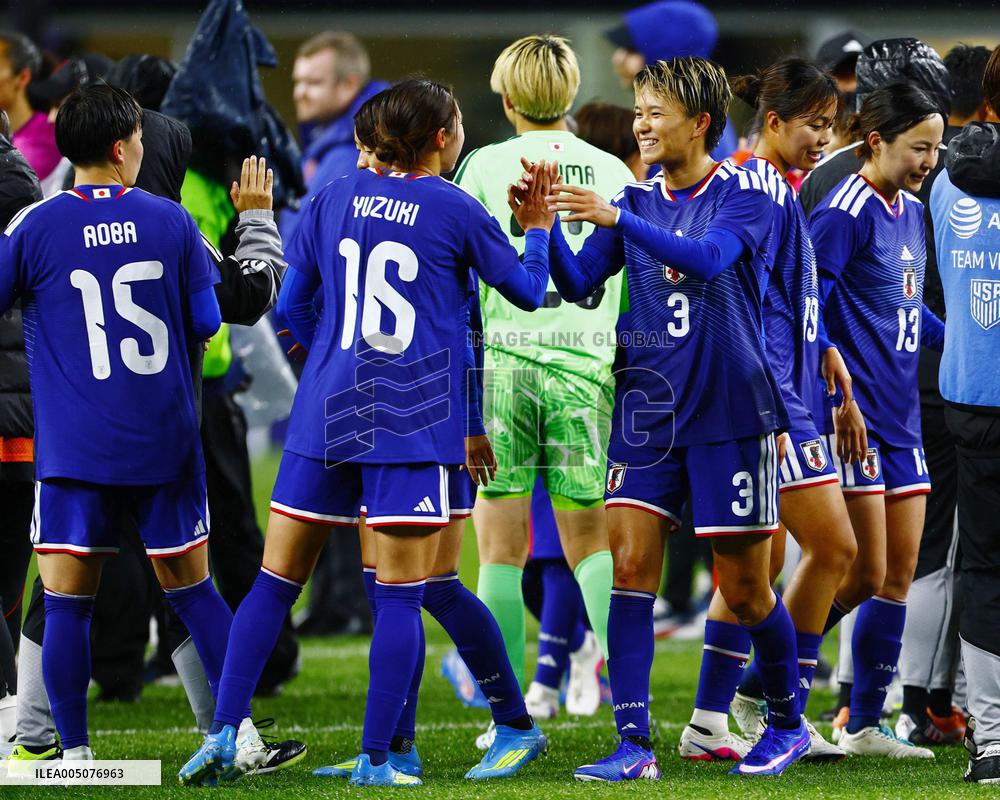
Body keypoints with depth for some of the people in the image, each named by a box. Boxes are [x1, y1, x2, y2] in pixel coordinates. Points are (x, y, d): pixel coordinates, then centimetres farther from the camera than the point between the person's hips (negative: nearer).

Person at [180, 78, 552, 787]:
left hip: (325, 411, 4)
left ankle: (224, 734, -1)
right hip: (414, 421, -4)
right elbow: (530, 292, 11)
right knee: (402, 592, -2)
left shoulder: (335, 198, 9)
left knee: (276, 582, 7)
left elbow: (292, 307, 15)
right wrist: (538, 227, 27)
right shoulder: (455, 211, -1)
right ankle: (376, 760, -5)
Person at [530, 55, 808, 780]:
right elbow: (578, 285, 4)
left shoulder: (745, 194, -5)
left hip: (729, 408, -4)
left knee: (744, 587, 2)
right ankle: (634, 746, -8)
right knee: (630, 570, -8)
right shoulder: (636, 200, 9)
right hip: (648, 409, 4)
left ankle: (788, 722, 23)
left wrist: (616, 218, -31)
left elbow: (707, 258, -23)